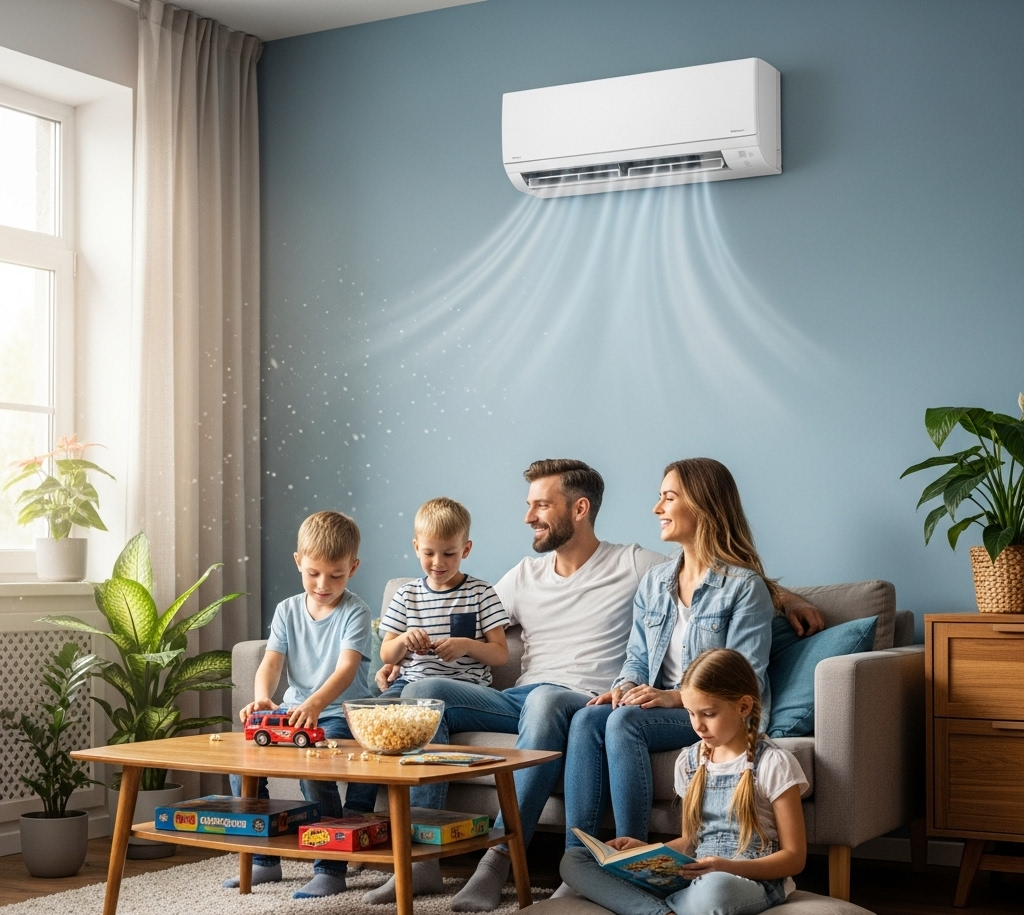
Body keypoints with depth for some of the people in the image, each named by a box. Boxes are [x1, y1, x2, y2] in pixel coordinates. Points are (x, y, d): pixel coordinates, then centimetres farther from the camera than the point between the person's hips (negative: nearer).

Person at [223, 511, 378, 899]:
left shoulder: (354, 612, -9)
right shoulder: (287, 611, 6)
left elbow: (346, 669, -23)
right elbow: (271, 663, -5)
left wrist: (315, 703, -43)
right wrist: (262, 698, -28)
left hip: (340, 713, -5)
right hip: (294, 711, 5)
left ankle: (331, 869, -16)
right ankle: (263, 860, 7)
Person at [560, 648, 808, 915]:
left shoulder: (773, 763, -7)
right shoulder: (689, 761, 11)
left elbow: (794, 857, -6)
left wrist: (729, 868, -21)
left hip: (754, 880, -6)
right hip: (697, 878, 6)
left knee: (715, 889, -45)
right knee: (573, 860, -7)